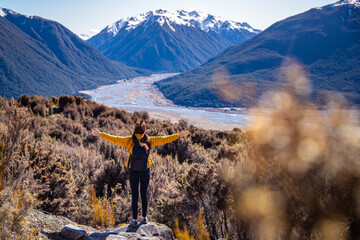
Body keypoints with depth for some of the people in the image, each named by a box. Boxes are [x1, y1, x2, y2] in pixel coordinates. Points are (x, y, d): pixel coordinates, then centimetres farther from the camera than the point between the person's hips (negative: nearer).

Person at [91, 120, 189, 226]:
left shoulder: (130, 140, -12)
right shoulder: (149, 141, -9)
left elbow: (114, 139, -10)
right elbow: (164, 139, -3)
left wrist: (100, 134, -2)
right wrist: (179, 135, 7)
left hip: (133, 172, -1)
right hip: (145, 172, 1)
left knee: (134, 195, 5)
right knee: (144, 194, 12)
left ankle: (134, 219, 10)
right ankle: (144, 218, 19)